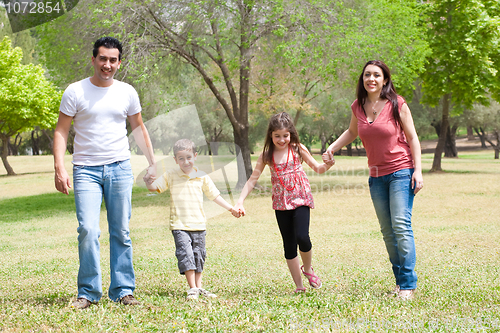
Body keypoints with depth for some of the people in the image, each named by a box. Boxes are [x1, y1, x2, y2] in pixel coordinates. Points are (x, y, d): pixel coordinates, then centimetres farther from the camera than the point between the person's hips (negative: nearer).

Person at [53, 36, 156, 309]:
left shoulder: (127, 93, 8)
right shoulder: (75, 92, -1)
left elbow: (139, 129, 19)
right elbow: (61, 131, 1)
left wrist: (153, 164, 17)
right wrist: (59, 168, -10)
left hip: (120, 168, 2)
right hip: (86, 170, -2)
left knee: (121, 233, 4)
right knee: (88, 230, -13)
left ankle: (123, 291, 12)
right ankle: (88, 292, -1)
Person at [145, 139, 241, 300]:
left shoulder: (202, 177, 7)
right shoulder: (171, 175, 2)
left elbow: (214, 195, 13)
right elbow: (154, 187, -2)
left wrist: (230, 208, 11)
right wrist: (147, 181, -24)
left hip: (199, 224, 3)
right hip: (179, 225, -3)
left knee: (198, 255, 10)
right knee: (185, 254, -13)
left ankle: (198, 286, 22)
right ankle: (192, 288, -8)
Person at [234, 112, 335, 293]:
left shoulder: (297, 149, -1)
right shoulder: (267, 155, 1)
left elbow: (317, 168, 7)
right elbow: (253, 179, 4)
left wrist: (327, 165, -16)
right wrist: (240, 200, -5)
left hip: (300, 199, -2)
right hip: (281, 203, 2)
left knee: (302, 238, -20)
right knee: (289, 244, 4)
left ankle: (308, 269, 10)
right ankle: (298, 285, 12)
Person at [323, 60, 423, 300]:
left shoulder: (397, 104, -8)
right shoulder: (358, 107, 4)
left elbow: (412, 138, -3)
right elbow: (352, 132, 24)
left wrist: (418, 170, -9)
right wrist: (332, 148, 12)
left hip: (401, 172, -5)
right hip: (376, 176, 5)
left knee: (401, 225, -14)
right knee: (387, 231, 6)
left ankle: (408, 285, -10)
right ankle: (400, 282, 14)